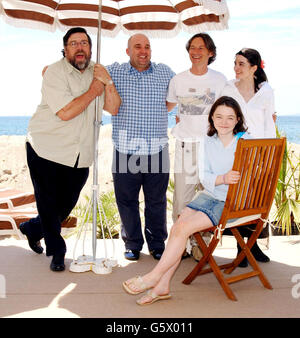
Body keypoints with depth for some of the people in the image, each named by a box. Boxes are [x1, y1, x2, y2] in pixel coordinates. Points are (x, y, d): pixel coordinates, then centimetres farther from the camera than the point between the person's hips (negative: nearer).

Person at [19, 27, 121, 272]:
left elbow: (113, 109, -1)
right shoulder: (55, 72, -11)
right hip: (46, 148, -5)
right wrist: (94, 90, -14)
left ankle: (32, 228, 42)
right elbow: (65, 112, -24)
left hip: (79, 154, 5)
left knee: (67, 205, 14)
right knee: (49, 204, 3)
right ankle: (57, 252, 23)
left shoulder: (95, 72, 7)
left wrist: (108, 82, -16)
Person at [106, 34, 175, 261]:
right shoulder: (114, 71, 6)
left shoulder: (165, 72, 10)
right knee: (127, 200, 5)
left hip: (157, 148, 1)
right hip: (126, 149, -1)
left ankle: (157, 244, 24)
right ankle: (133, 244, 23)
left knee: (157, 200, 7)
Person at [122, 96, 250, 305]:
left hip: (232, 202, -5)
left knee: (183, 228, -20)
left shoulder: (245, 142, -4)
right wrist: (223, 179, -22)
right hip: (209, 195, 5)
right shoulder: (209, 141, 8)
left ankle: (154, 277, -6)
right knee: (177, 227, -17)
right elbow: (204, 176, -1)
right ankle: (163, 286, -9)